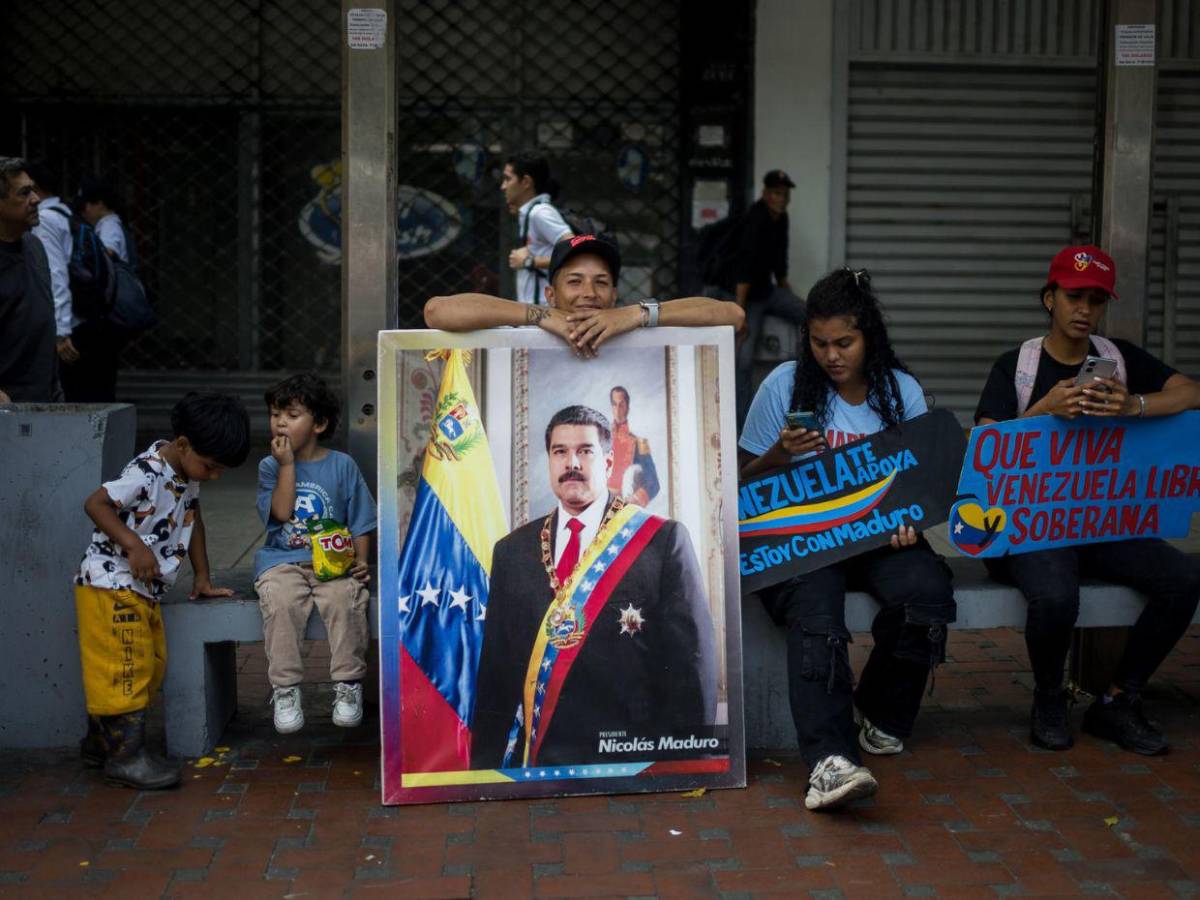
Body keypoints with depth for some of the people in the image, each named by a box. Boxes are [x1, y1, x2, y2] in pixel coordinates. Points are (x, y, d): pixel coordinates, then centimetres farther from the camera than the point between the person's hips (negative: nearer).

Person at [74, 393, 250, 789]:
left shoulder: (188, 472, 6)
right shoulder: (146, 473, -23)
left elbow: (192, 519, 18)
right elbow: (95, 503, -24)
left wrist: (202, 578, 17)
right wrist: (134, 544, -30)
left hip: (143, 589, 10)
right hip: (110, 583, -10)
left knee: (151, 664, 13)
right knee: (126, 667, -9)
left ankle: (100, 742, 24)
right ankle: (126, 755, -3)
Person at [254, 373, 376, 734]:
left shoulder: (342, 466, 7)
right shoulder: (270, 467, 9)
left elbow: (360, 524, 8)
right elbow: (281, 512, -7)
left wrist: (360, 561, -7)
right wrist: (287, 465, -8)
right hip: (282, 561, 1)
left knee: (346, 596, -32)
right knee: (279, 599, -31)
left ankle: (348, 684, -17)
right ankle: (285, 690, -20)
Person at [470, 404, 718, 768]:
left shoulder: (664, 540, -2)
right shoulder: (511, 551, 10)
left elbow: (692, 660, -4)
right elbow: (495, 666, 10)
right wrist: (485, 761, 4)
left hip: (631, 755, -3)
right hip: (534, 760, 3)